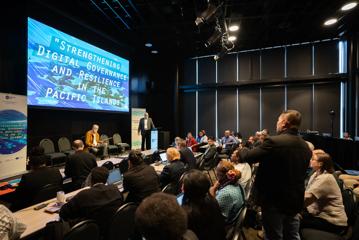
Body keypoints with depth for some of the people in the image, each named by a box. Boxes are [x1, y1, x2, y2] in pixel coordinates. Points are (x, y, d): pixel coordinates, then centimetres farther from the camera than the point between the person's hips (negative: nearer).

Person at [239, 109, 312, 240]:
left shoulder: (274, 142, -23)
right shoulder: (305, 147, 2)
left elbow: (247, 157, -18)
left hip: (274, 200, -7)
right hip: (295, 200, 7)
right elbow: (299, 172, 14)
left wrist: (242, 149, 4)